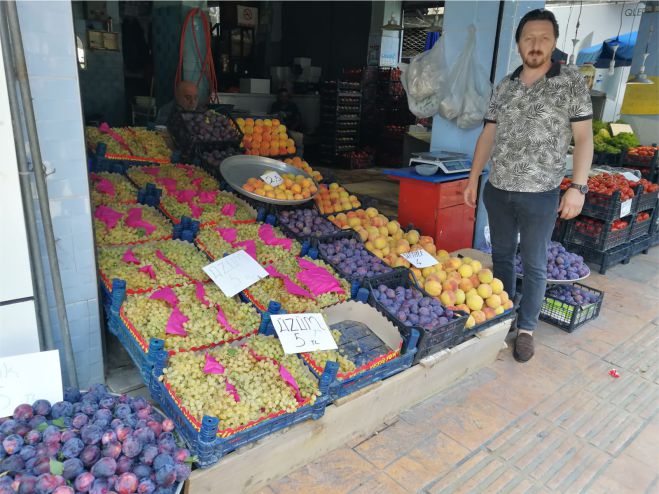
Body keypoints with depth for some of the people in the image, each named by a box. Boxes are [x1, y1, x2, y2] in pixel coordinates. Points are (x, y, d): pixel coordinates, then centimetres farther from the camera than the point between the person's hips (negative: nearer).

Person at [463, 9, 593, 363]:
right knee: (501, 256, 14)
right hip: (497, 191, 4)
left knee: (534, 265, 5)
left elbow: (583, 138, -5)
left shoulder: (572, 83, -3)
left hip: (540, 195, -4)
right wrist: (473, 180, 7)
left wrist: (578, 187, -13)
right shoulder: (504, 87, 7)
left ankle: (526, 328, 19)